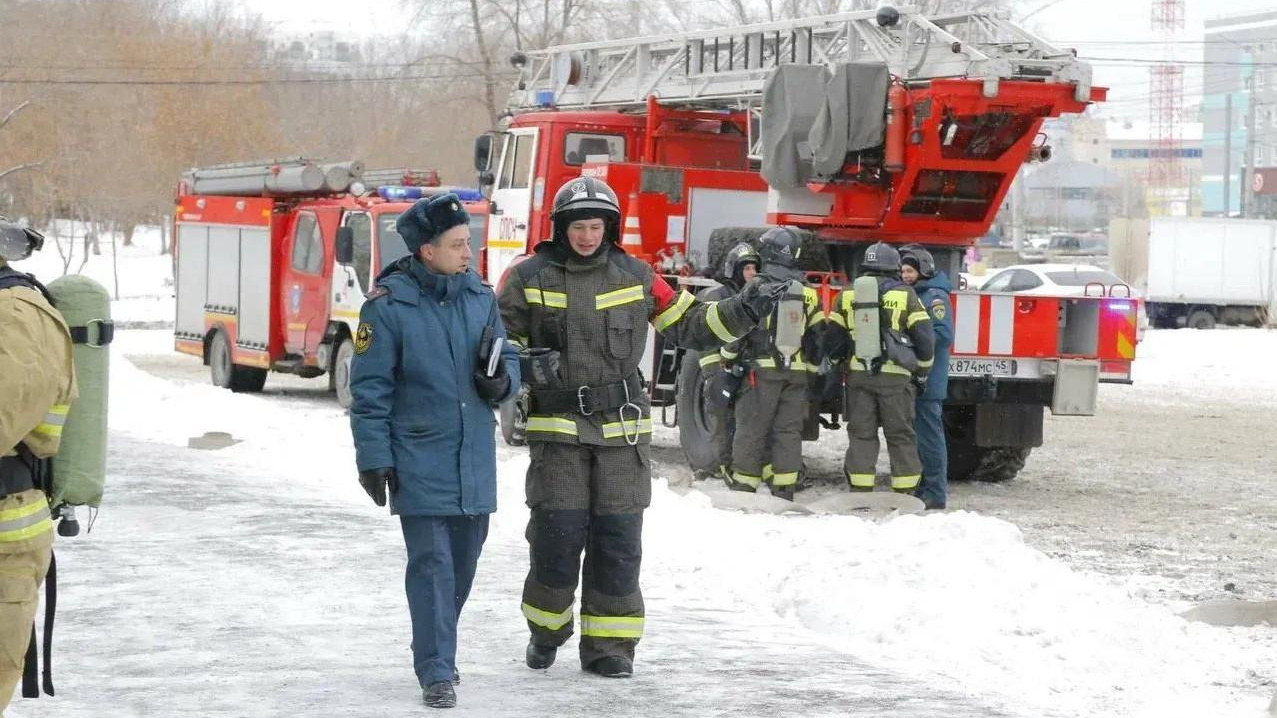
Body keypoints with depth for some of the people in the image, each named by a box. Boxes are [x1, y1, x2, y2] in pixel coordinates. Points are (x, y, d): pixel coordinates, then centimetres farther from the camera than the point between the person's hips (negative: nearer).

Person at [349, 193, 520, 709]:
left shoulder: (480, 296, 5)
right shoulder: (389, 305, -10)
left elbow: (509, 360, 16)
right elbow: (370, 389, -8)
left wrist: (501, 381, -8)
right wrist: (374, 459, -10)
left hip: (475, 462, 5)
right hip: (420, 462, -5)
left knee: (463, 563, 14)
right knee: (431, 565, -6)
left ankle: (438, 649, 32)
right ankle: (436, 673, -3)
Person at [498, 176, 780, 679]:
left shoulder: (634, 276, 5)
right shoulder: (530, 278, 0)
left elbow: (688, 326, 11)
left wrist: (739, 313, -3)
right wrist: (526, 364, -15)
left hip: (622, 429, 2)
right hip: (557, 426, -2)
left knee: (618, 540, 1)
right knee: (557, 535, -3)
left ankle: (609, 644, 11)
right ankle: (546, 631, 20)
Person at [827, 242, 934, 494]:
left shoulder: (847, 296, 8)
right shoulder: (905, 296, 1)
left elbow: (835, 338, 9)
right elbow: (925, 336, 0)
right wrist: (922, 369, 12)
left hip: (857, 376, 2)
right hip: (895, 377, -2)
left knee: (861, 435, 5)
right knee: (901, 436, 4)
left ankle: (860, 493, 1)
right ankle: (905, 494, 3)